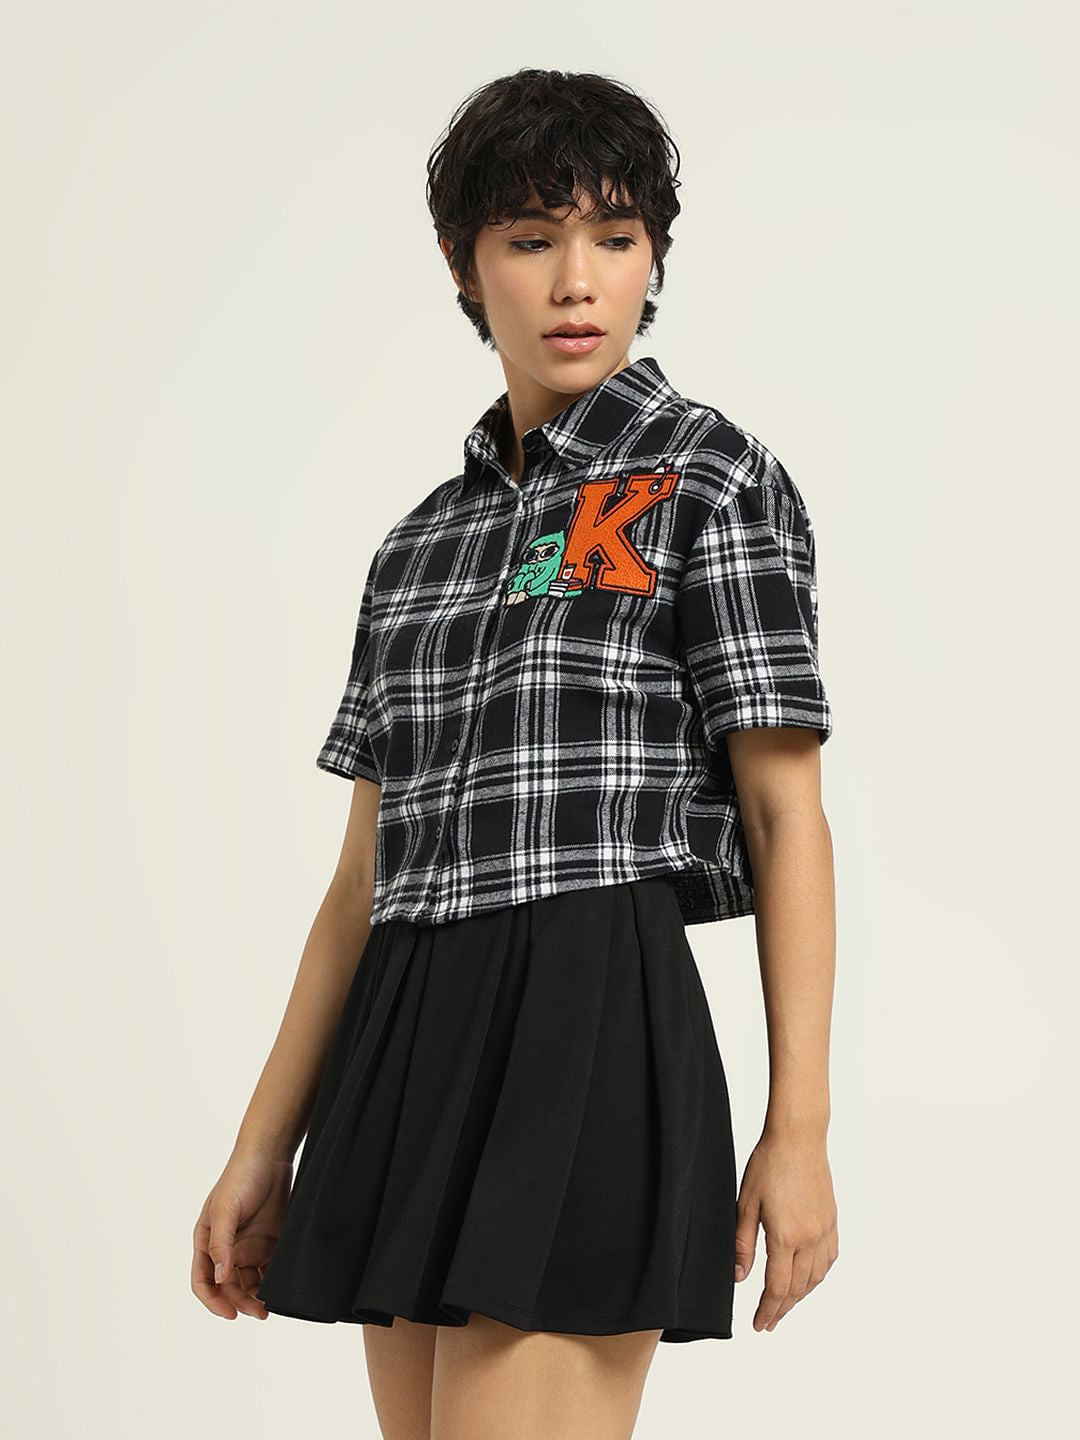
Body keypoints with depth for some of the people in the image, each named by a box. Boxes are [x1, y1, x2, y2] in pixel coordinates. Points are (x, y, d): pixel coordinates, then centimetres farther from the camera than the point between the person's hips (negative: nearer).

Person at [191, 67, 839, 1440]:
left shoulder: (707, 476, 1)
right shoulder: (422, 539, 18)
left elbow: (788, 815, -4)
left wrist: (801, 1125, -11)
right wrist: (264, 1146, 15)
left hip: (593, 1022, -6)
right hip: (409, 1048, 7)